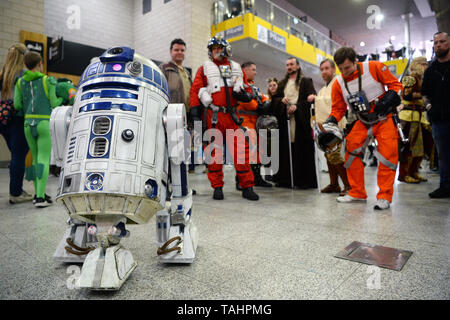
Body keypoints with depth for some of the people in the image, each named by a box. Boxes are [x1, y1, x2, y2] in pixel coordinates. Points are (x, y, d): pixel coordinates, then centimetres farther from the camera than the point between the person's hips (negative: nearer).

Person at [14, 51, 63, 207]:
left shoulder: (20, 82, 9)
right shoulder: (49, 80, -4)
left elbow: (17, 105, 5)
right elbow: (54, 104, -4)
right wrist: (63, 97, 15)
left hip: (28, 124, 5)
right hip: (44, 124, -5)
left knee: (36, 159, 15)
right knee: (44, 160, -6)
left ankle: (39, 194, 17)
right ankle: (40, 197, -12)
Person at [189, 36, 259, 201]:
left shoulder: (237, 69, 20)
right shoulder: (204, 69, 12)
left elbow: (247, 91, 22)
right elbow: (195, 91, 5)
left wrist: (244, 95, -3)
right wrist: (195, 114, -6)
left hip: (232, 116, 2)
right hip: (212, 116, -2)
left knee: (241, 148, -3)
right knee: (214, 151, -1)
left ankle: (247, 187, 5)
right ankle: (217, 187, 10)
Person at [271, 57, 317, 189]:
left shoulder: (306, 81, 9)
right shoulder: (282, 83, 23)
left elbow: (312, 98, -2)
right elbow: (274, 99, 17)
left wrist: (297, 106, -14)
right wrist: (281, 100, -5)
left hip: (301, 119, -4)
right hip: (285, 119, 4)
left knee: (302, 150, -6)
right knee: (286, 149, 0)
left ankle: (304, 180, -1)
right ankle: (285, 179, 6)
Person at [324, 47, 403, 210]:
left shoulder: (374, 67, -10)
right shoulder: (338, 84, -1)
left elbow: (395, 85, -4)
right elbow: (338, 109, 5)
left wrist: (387, 101, -21)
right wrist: (329, 123, -13)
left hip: (384, 117, -3)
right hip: (361, 121, 4)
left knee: (388, 153, -15)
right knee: (351, 150, -7)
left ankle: (384, 196, -6)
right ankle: (357, 192, 6)